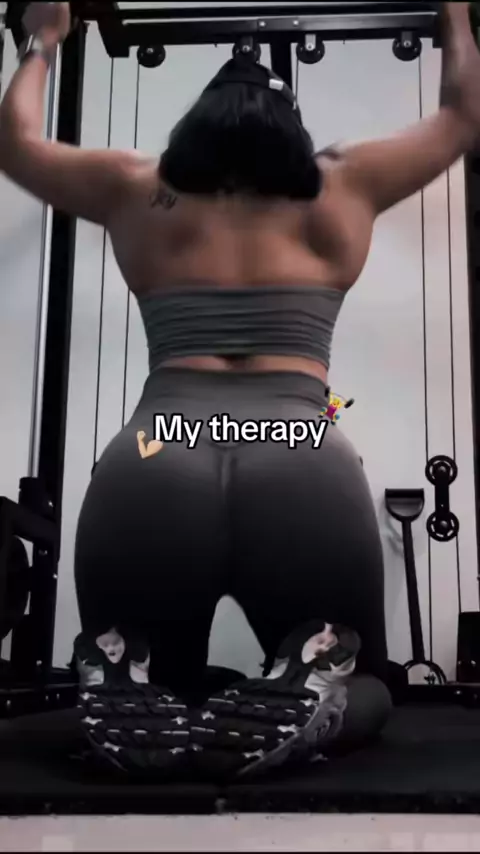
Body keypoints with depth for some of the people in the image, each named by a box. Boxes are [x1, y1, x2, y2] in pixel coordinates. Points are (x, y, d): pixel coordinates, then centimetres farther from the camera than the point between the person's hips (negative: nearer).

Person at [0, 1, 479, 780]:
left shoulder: (137, 193, 22)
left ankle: (130, 702, -12)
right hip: (305, 468, 0)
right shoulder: (340, 191, 22)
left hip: (148, 466, 1)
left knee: (138, 685, 26)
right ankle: (299, 703, -13)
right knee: (355, 682, 23)